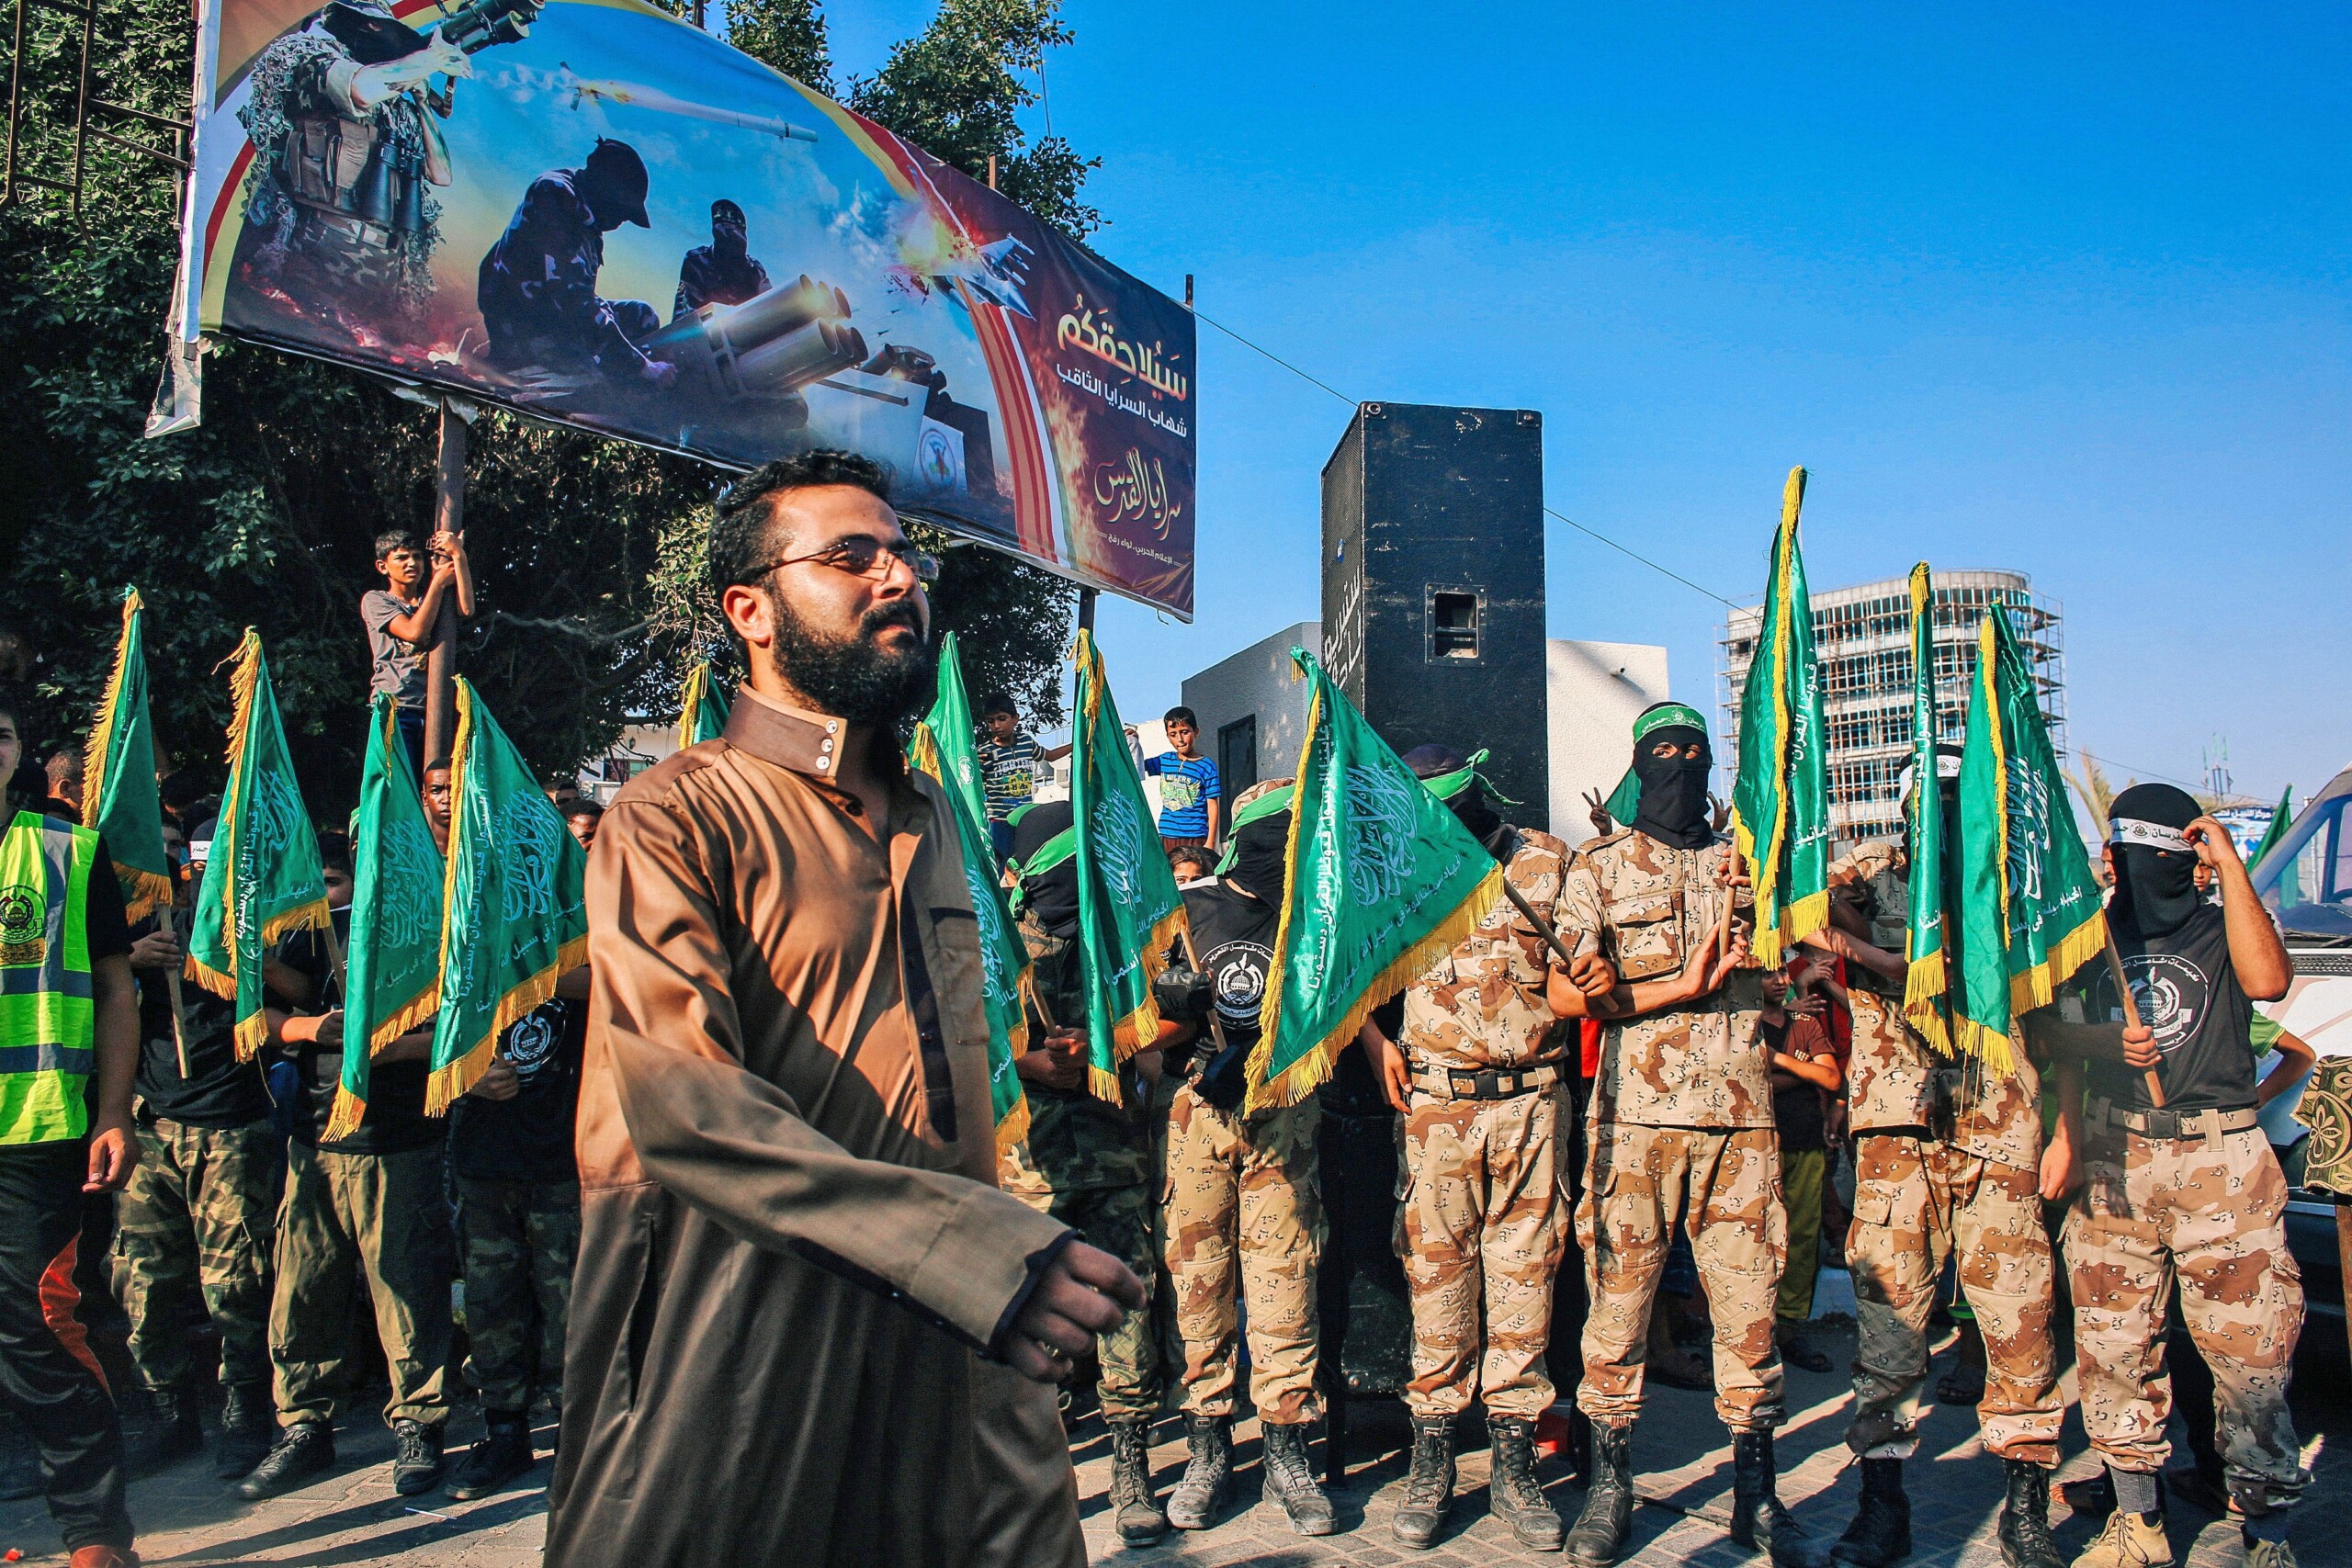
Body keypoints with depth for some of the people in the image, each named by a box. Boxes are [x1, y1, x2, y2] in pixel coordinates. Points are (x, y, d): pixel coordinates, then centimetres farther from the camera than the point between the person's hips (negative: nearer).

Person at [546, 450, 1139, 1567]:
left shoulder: (930, 817, 15)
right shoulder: (675, 817, -9)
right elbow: (681, 1107, -23)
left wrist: (1016, 1259, 17)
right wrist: (979, 1249, -29)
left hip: (958, 1333, 6)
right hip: (749, 1338, -6)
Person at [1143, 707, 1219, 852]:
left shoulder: (1207, 766, -2)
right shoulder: (1165, 760, 11)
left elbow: (1213, 806, -3)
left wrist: (1210, 842, -8)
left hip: (1195, 838, -4)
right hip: (1167, 836, 4)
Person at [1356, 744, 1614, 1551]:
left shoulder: (1548, 862, 4)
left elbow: (1584, 958, 14)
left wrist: (1601, 971, -9)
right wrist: (1375, 1042, 1)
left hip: (1530, 1100, 0)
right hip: (1434, 1101, 0)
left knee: (1524, 1272, 5)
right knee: (1436, 1272, 3)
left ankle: (1514, 1462, 17)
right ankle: (1431, 1463, 16)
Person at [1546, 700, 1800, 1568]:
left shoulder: (1748, 863, 16)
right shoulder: (1600, 867, 8)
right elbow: (1564, 991, -3)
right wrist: (1683, 986, -8)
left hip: (1740, 1113, 2)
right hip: (1635, 1113, -2)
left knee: (1749, 1301, 5)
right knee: (1619, 1295, 1)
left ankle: (1755, 1490, 18)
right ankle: (1610, 1486, 15)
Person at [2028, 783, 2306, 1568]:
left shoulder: (2222, 930, 7)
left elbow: (2267, 980, -15)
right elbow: (2046, 1023, 17)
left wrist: (2231, 864, -11)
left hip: (2221, 1158, -2)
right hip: (2111, 1156, 3)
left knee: (2250, 1350, -6)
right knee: (2112, 1345, 4)